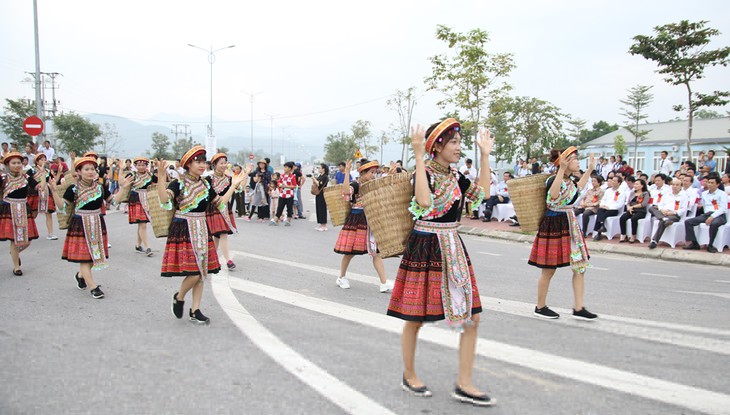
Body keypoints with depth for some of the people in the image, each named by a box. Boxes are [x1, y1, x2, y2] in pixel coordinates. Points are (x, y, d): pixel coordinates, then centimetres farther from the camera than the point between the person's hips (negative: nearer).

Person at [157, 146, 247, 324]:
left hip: (201, 230, 6)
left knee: (201, 271, 7)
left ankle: (195, 310, 18)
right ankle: (179, 297, 18)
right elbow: (164, 199, -25)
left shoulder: (205, 185, 9)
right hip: (183, 229, -6)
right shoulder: (178, 183, -8)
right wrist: (162, 175, -34)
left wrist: (234, 185, 13)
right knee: (194, 273, -13)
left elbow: (220, 203, 14)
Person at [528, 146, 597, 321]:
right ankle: (540, 307, 19)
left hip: (570, 226, 9)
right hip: (554, 226, -9)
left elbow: (578, 188, 34)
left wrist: (590, 169, 33)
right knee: (548, 271, 3)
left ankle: (578, 309, 14)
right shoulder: (554, 179, -18)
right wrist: (562, 169, -42)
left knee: (580, 267, 7)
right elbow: (553, 195, -40)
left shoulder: (569, 180, 10)